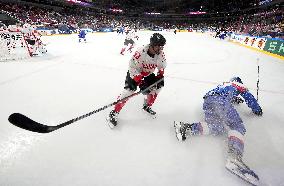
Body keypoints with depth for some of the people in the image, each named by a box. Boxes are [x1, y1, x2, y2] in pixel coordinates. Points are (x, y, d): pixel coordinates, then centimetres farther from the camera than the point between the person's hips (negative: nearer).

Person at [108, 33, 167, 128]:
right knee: (129, 89, -20)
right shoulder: (141, 52, -34)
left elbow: (162, 66, 2)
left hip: (148, 73, 7)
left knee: (157, 86, -2)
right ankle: (114, 112, -10)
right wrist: (140, 82, -33)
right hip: (135, 71, -6)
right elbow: (132, 67, -30)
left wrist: (160, 76, -10)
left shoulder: (160, 54, -15)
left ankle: (147, 106, 19)